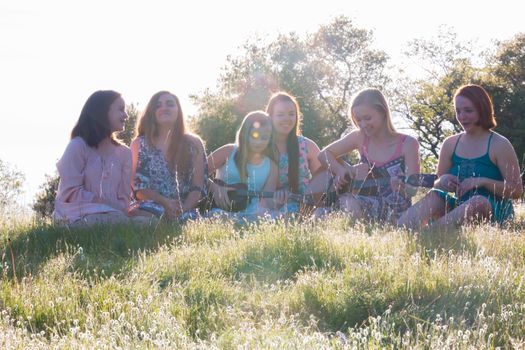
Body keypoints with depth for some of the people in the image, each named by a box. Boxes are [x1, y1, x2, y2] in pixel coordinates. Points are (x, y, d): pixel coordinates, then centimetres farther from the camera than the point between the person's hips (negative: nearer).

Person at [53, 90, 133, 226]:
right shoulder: (78, 146, -2)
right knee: (119, 221, -37)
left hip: (113, 214, 5)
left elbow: (124, 197, 12)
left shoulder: (124, 152, 16)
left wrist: (118, 210, -13)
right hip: (79, 215, -5)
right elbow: (71, 192, -9)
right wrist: (107, 204, -16)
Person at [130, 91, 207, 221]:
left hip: (185, 210, 0)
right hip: (150, 207, 0)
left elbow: (198, 188, 5)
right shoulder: (140, 144, 11)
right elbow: (138, 187, 3)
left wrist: (182, 210, -15)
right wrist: (164, 202, -16)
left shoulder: (193, 143, 12)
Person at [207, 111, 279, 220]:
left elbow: (268, 201, 4)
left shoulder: (271, 166, 13)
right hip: (222, 212, -3)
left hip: (249, 216, 3)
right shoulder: (228, 152, 7)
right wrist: (215, 187, -12)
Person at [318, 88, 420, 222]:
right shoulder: (360, 138, 4)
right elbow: (324, 154, 11)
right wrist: (340, 170, -8)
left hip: (396, 215, -4)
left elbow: (412, 189, -12)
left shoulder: (407, 144, -7)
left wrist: (401, 187, -35)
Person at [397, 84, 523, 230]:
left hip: (495, 213, -4)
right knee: (435, 196, -24)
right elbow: (438, 185, 17)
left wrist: (483, 182, -19)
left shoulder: (499, 145, -1)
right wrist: (441, 182, -8)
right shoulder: (450, 144, 12)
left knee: (479, 202, -37)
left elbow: (517, 190, -5)